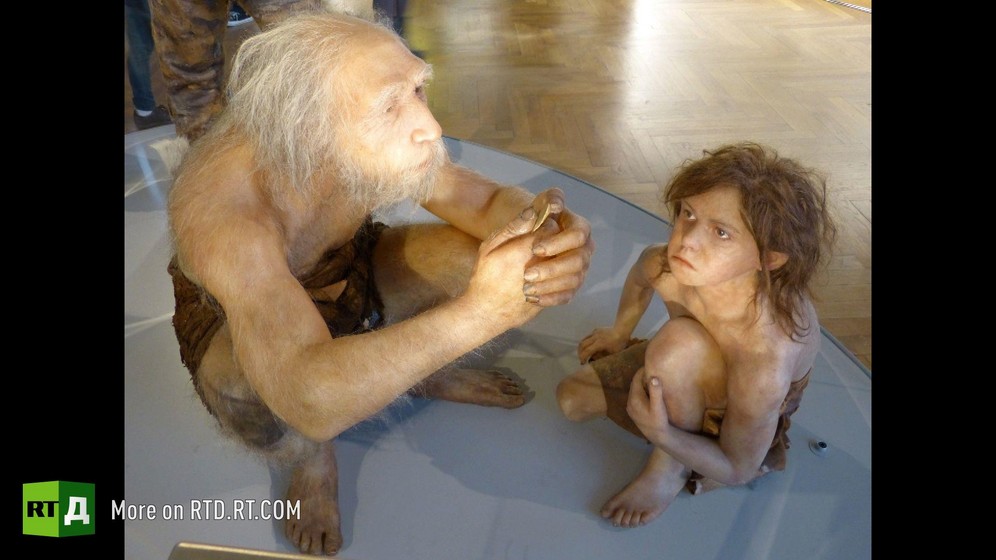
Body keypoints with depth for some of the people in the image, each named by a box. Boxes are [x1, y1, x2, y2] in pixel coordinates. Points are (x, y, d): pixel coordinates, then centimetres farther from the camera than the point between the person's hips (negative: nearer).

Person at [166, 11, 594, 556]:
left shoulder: (375, 144, -27)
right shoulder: (220, 207, -41)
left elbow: (493, 199, -15)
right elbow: (310, 399, -51)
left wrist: (540, 232, -40)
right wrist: (480, 312, -59)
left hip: (346, 275, 4)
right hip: (238, 317, -3)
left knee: (483, 252, -18)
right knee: (247, 374, -38)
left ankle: (427, 374, 12)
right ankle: (309, 460, -1)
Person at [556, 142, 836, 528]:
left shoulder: (766, 362, -44)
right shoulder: (666, 266, -31)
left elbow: (737, 471, -26)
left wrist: (660, 436, -44)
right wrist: (619, 333, 15)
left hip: (741, 412, -5)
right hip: (688, 373, 6)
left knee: (679, 340, -37)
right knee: (572, 398, -3)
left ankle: (670, 469, -11)